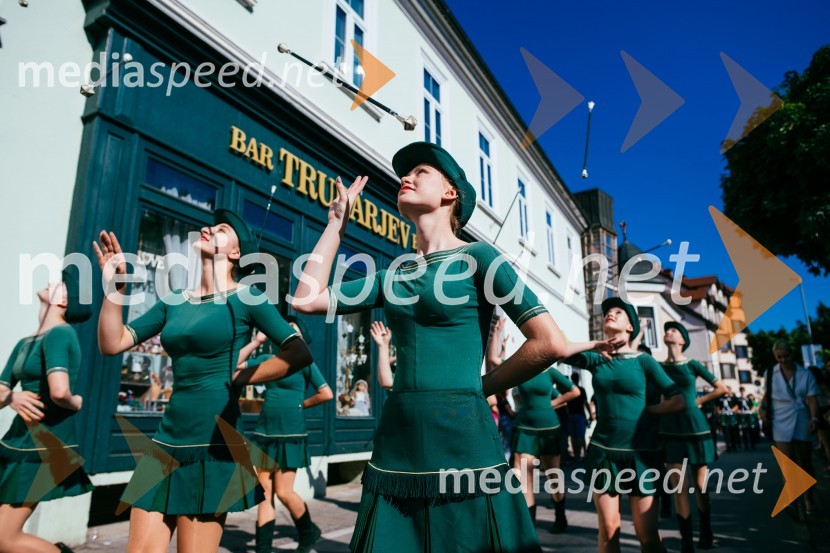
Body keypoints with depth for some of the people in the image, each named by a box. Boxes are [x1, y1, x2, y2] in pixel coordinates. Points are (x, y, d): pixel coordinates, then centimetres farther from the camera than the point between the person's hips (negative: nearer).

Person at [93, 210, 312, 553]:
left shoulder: (245, 298, -5)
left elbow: (299, 354, -13)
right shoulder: (174, 301, 12)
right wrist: (113, 284, 0)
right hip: (168, 440, 6)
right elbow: (112, 344, 8)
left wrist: (238, 378, -9)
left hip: (214, 442, -5)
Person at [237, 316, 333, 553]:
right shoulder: (267, 358, 11)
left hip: (291, 434, -5)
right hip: (265, 433, 5)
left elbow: (326, 394, -6)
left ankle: (308, 532, 25)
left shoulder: (304, 362, -2)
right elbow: (234, 365, 5)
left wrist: (301, 404, 2)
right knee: (264, 494, 6)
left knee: (284, 492, -1)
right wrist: (257, 341, 4)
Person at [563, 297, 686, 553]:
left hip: (640, 452, -2)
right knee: (608, 529, 8)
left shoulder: (643, 361, -3)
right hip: (603, 451, 2)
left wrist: (644, 410, -1)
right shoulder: (597, 359, 4)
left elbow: (679, 402, -6)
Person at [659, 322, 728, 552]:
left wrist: (699, 401, 1)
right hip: (670, 431, 1)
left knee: (700, 485, 10)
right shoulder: (659, 366, 3)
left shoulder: (692, 364, 0)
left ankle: (706, 534, 28)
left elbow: (722, 388, 6)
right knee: (679, 487, -3)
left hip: (695, 427, 0)